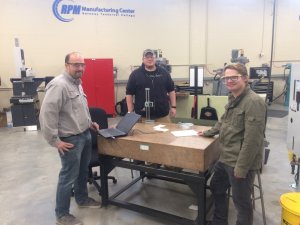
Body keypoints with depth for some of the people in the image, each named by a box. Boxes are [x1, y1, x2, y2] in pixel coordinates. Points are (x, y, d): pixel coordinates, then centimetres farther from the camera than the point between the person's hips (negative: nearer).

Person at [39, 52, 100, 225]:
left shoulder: (77, 83, 10)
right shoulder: (59, 85, -21)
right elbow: (47, 114, -25)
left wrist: (89, 122, 18)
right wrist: (55, 140, -21)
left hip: (85, 134, 9)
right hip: (70, 139, -9)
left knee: (83, 170, 22)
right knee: (68, 176, 3)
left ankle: (82, 199, 43)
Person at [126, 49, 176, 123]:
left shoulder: (164, 72, 7)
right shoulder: (135, 74, 0)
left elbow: (171, 90, 11)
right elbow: (129, 93, 1)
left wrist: (173, 107, 5)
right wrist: (130, 112, -3)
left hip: (163, 115, 2)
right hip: (143, 116, -2)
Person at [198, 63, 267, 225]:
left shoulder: (253, 102, -22)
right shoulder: (233, 98, 9)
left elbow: (252, 139, -25)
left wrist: (242, 167, -23)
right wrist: (209, 132, 31)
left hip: (241, 163, -10)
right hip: (225, 158, 10)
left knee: (241, 201, 8)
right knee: (216, 188, 24)